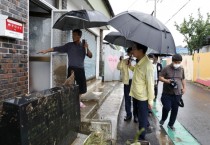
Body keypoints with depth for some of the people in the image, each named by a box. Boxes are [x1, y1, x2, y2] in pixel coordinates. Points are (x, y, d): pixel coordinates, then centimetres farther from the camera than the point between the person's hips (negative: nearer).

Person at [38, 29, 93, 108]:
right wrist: (46, 50, -14)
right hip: (72, 69, -3)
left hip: (80, 69, 3)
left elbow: (90, 56, 2)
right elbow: (57, 48, -6)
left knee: (81, 86, 12)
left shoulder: (83, 46, 7)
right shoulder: (69, 45, 0)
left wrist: (87, 48, -14)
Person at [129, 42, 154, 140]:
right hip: (137, 95, 8)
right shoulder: (139, 62, 2)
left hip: (143, 97, -8)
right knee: (141, 116, 24)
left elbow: (150, 84, -21)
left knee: (142, 118, 9)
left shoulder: (147, 65, -24)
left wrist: (150, 100, -16)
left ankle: (141, 138, 26)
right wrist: (130, 66, 7)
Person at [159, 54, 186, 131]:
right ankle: (163, 119, 23)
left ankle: (171, 124, 25)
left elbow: (183, 79, 19)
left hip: (177, 93, 4)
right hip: (167, 93, -4)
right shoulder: (166, 68, -7)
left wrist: (184, 87, 10)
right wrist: (166, 80, -23)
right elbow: (160, 77, -6)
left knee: (175, 109, 8)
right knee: (167, 108, -8)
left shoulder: (181, 69, 8)